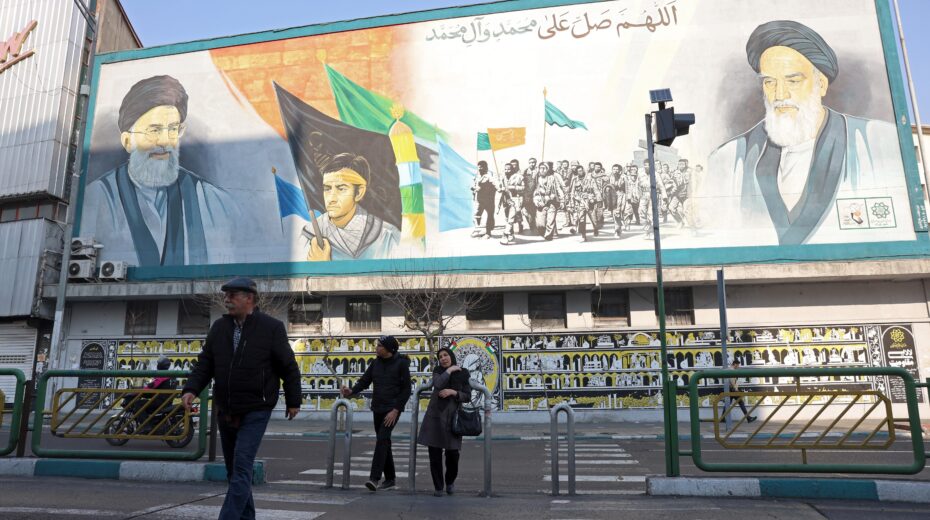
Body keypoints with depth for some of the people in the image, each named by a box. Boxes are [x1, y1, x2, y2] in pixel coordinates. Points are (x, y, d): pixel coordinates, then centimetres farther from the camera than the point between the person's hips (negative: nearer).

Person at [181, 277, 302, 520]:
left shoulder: (271, 327, -8)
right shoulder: (219, 327, 6)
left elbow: (289, 367, -3)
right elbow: (205, 363, 6)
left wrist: (293, 401, -1)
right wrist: (191, 389, -10)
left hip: (256, 411, -6)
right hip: (225, 411, 6)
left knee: (241, 469, -12)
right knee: (234, 470, 15)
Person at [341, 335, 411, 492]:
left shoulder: (401, 363, -9)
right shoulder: (376, 363, 8)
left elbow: (406, 389, -10)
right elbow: (365, 380, 3)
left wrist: (396, 410, -16)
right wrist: (352, 391, -17)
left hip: (392, 408, -6)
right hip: (377, 408, 6)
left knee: (382, 439, -18)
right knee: (384, 442, 11)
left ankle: (374, 478, -21)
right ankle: (390, 478, 21)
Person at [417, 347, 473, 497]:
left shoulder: (463, 374, 4)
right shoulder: (438, 371, 6)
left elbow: (468, 397, 1)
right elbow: (438, 384, -16)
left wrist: (453, 392, -13)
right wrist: (449, 370, -9)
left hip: (452, 418, 0)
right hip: (435, 416, 0)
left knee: (452, 454, -1)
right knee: (435, 454, -1)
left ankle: (450, 482, 28)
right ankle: (438, 487, 15)